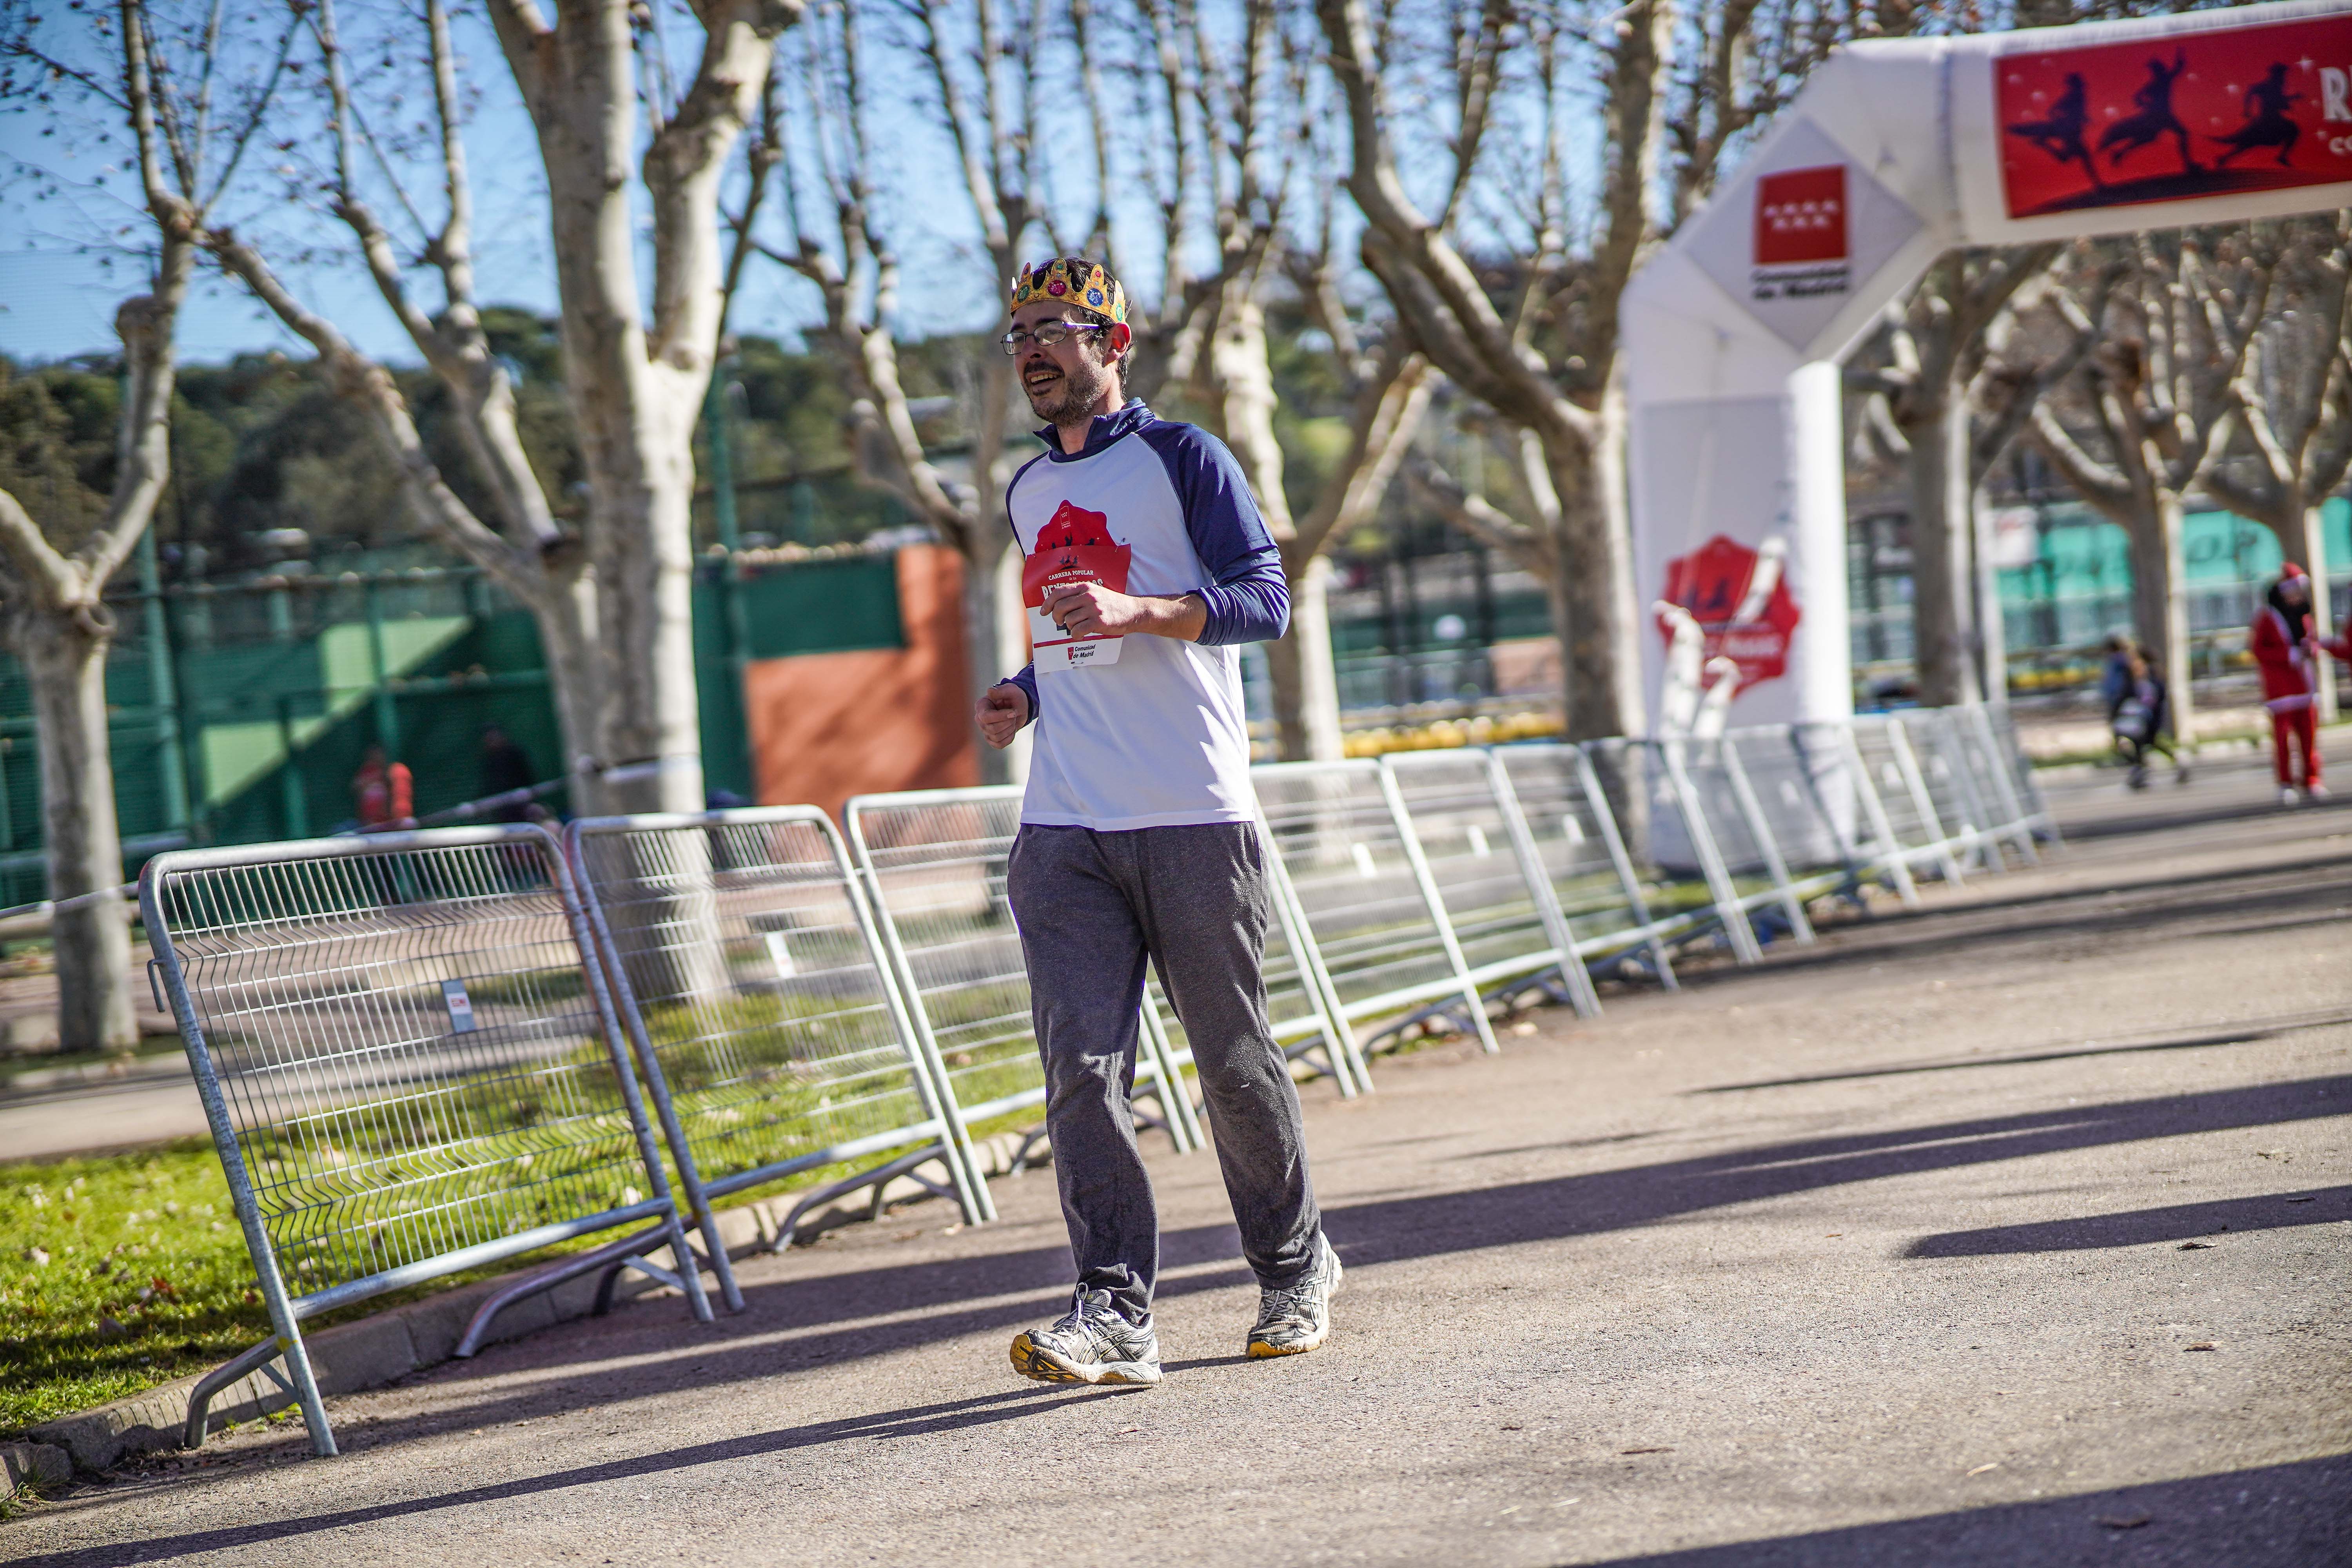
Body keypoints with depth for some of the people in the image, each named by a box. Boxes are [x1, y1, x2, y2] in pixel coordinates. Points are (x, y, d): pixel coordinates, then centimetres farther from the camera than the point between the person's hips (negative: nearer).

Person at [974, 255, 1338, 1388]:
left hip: (1194, 822, -5)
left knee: (1235, 1063, 3)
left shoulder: (1181, 457, 1)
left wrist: (1135, 609, -24)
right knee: (1080, 1068, -9)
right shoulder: (1028, 494, 21)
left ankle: (1295, 1271, 22)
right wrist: (1027, 693, 12)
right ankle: (1115, 1315, -13)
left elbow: (1264, 600, -9)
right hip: (1063, 832, 5)